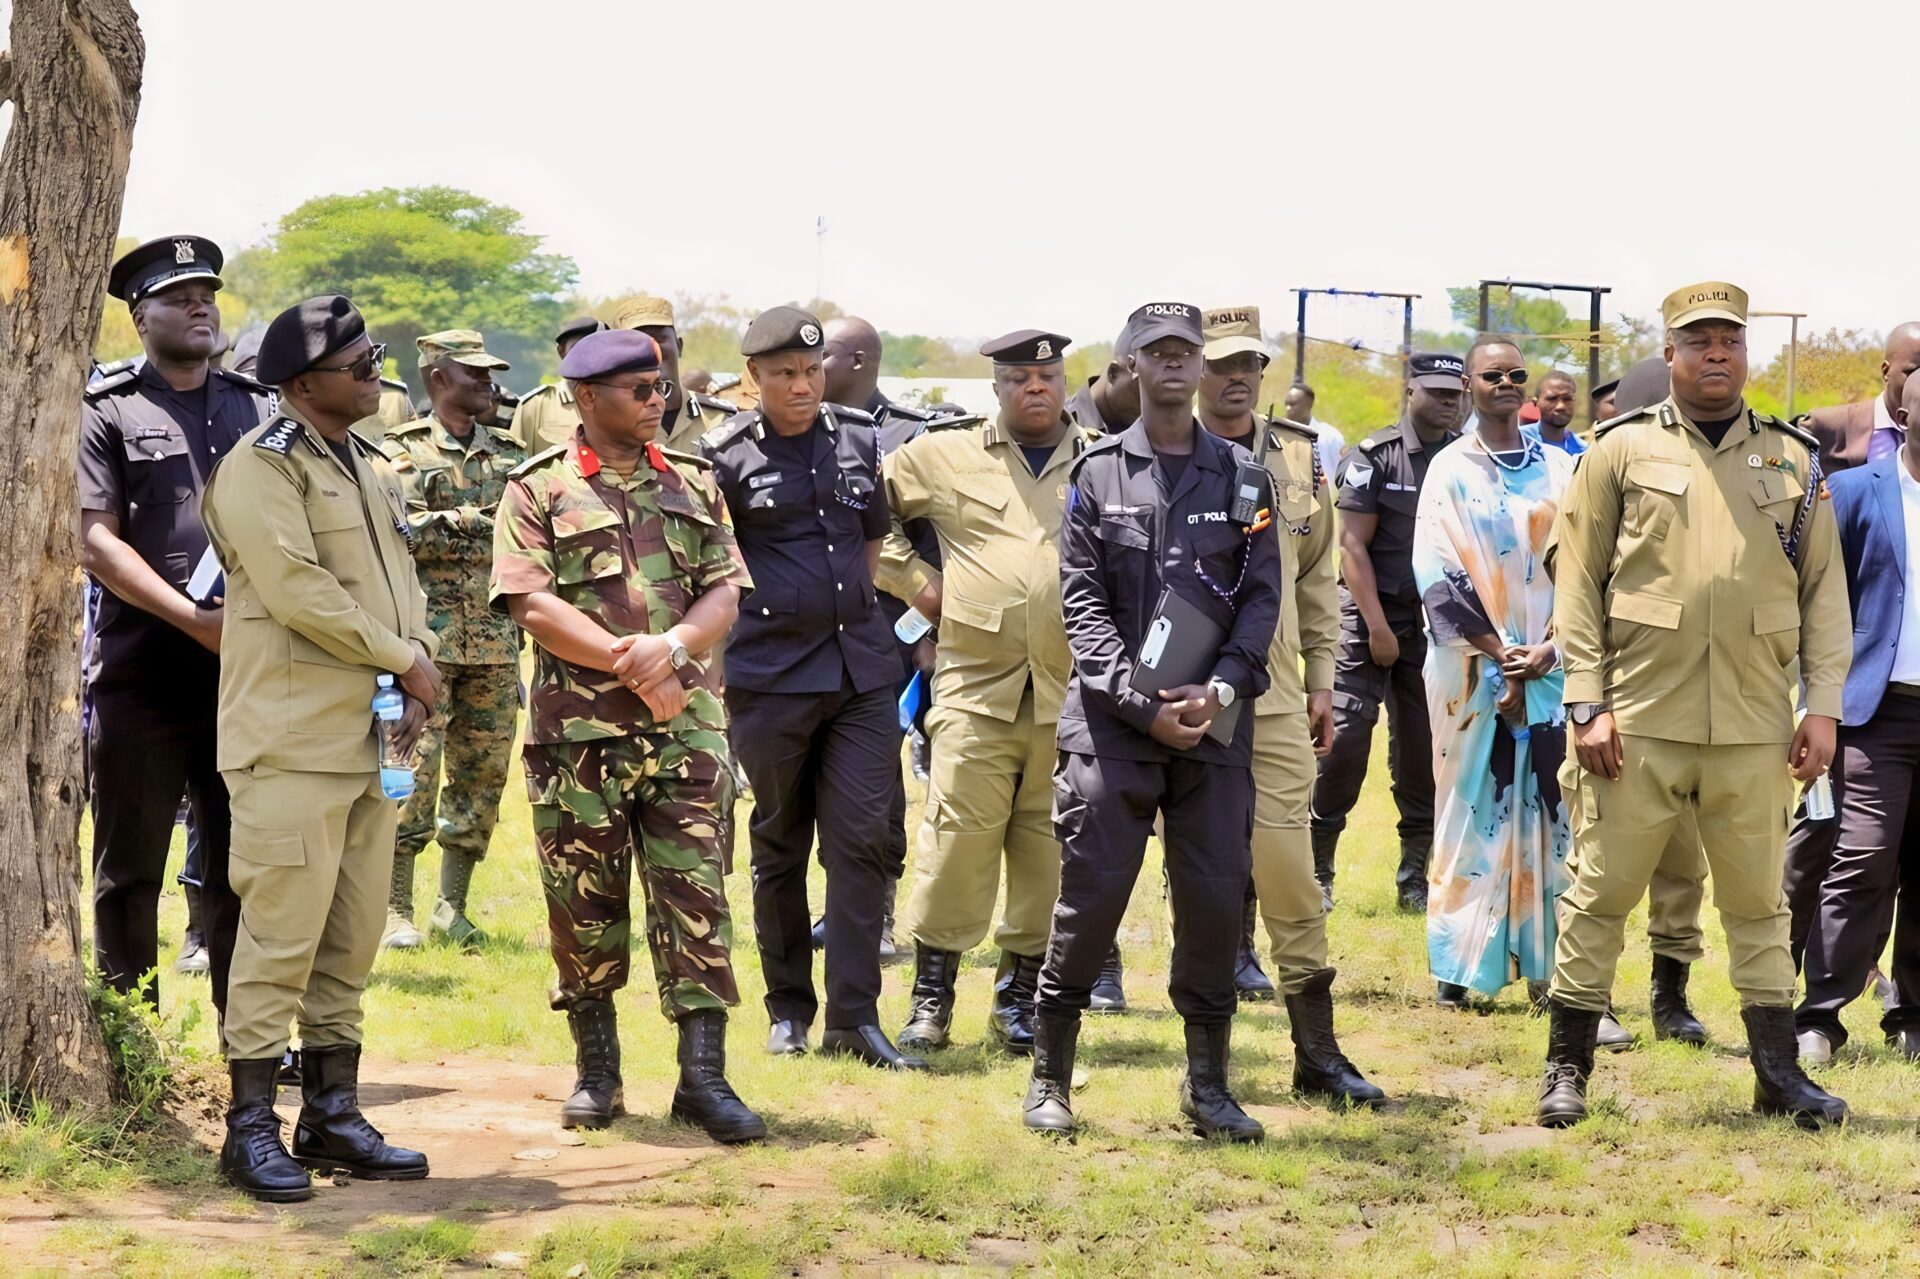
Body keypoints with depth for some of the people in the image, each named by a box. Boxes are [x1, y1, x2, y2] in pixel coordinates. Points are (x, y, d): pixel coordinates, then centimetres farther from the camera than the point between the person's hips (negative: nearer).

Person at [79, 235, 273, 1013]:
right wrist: (196, 620, -17)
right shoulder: (109, 414, 1)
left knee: (241, 865, 8)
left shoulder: (257, 410, 13)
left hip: (242, 677, 4)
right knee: (129, 872, 5)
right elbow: (95, 544, -8)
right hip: (140, 680, -3)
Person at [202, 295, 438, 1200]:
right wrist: (403, 659, -11)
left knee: (353, 938, 10)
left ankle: (332, 1117, 17)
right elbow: (297, 591, -18)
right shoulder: (263, 468, -10)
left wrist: (417, 672, 0)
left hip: (368, 740, 8)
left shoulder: (369, 468, 18)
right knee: (282, 931, -8)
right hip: (292, 740, -8)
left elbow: (398, 578, 19)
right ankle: (250, 1128, -3)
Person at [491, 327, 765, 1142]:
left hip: (684, 726, 3)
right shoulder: (540, 489, 0)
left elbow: (724, 592, 7)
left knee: (694, 897, -3)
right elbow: (531, 603, -9)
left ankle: (704, 1076, -1)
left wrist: (673, 646, -14)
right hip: (578, 731, -2)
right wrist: (629, 662, -15)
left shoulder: (691, 485, 13)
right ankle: (595, 1071, 18)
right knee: (584, 903, 5)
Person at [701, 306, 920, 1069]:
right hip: (769, 678, -3)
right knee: (779, 845, 7)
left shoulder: (859, 441, 10)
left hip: (863, 669, 3)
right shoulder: (726, 457, -3)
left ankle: (855, 1017, -1)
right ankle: (788, 1010, 19)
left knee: (862, 841, -3)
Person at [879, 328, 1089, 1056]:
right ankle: (931, 999, 4)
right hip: (976, 688, -1)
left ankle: (1021, 1001, 15)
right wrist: (913, 578, 6)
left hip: (1071, 694, 1)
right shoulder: (945, 457, 9)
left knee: (1050, 852, 4)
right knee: (956, 841, -6)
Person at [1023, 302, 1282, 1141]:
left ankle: (1207, 1086, 13)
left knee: (1215, 898, 1)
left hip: (1215, 722, 2)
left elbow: (1262, 597, 4)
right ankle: (1049, 1078, 7)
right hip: (1111, 720, -2)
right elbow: (1082, 602, 0)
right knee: (1090, 893, -4)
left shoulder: (1240, 475, 9)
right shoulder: (1096, 473, 5)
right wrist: (1142, 703, -11)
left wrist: (1219, 690, -11)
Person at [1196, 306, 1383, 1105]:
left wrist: (1322, 676, 12)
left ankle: (1317, 1051, 4)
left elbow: (1318, 575, 16)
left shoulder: (1300, 459, 10)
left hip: (1276, 697, 3)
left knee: (1290, 869, 0)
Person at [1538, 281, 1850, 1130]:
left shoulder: (1793, 459, 10)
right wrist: (1586, 702, -7)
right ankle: (1567, 1068, 12)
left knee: (1758, 902, 9)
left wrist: (1823, 706, 2)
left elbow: (1824, 591, 10)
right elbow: (1577, 581, 1)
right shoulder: (1622, 450, 3)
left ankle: (1779, 1075, 16)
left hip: (1754, 727, 2)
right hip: (1636, 719, -2)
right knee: (1600, 893, 2)